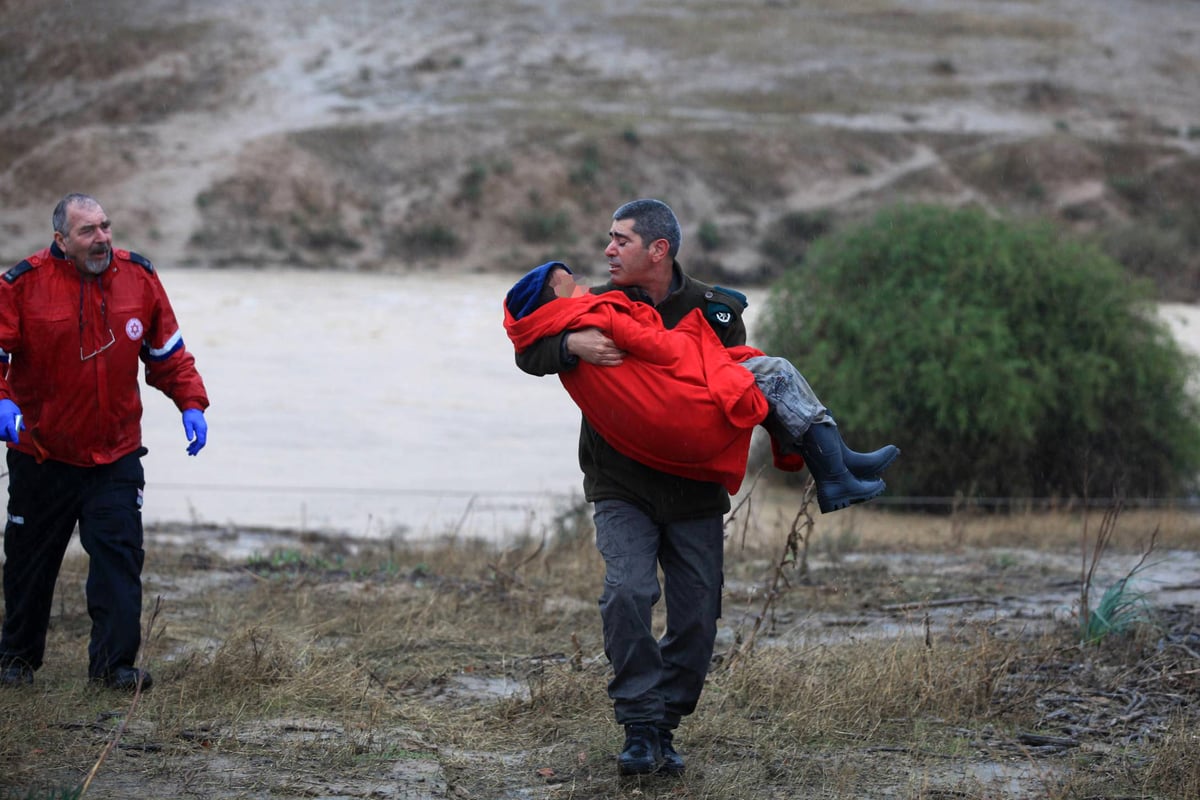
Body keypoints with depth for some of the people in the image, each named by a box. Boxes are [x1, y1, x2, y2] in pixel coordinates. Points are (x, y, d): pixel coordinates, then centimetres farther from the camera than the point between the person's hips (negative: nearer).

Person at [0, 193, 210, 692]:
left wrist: (191, 403, -2)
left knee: (119, 555, -9)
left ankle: (114, 663, -5)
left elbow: (167, 352, 9)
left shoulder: (138, 277, -1)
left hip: (116, 455, 1)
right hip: (41, 454, -1)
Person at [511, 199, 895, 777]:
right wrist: (571, 345, -25)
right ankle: (640, 728, -15)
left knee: (697, 617, 0)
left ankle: (664, 726, 16)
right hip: (621, 488, -1)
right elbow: (529, 353, -3)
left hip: (695, 493, 1)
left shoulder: (715, 311, 2)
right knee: (627, 592, -22)